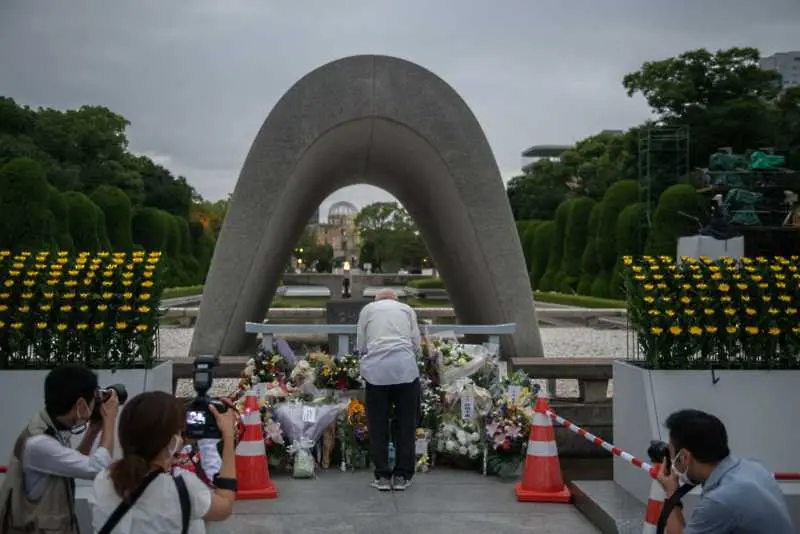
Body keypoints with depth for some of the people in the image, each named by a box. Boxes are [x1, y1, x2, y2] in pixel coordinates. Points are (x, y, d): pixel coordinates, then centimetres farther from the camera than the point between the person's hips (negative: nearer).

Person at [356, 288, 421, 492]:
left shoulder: (368, 309, 19)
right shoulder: (407, 309, 20)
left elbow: (361, 346, 15)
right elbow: (416, 344, 15)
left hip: (376, 369, 0)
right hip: (405, 368, 0)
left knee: (377, 424, 9)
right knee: (406, 423, 9)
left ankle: (382, 476, 13)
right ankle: (402, 476, 13)